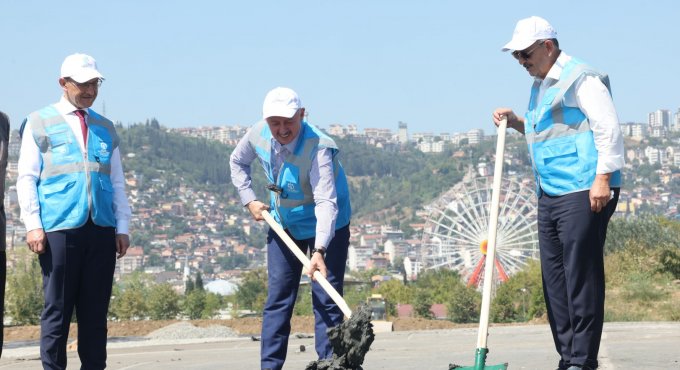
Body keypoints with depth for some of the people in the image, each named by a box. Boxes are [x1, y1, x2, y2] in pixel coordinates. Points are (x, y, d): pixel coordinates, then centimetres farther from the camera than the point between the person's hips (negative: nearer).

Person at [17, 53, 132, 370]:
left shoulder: (105, 128, 18)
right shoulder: (40, 123, 7)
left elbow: (117, 182, 18)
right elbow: (26, 178, 2)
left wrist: (122, 227, 9)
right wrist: (33, 224, -8)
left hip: (102, 230, 4)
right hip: (59, 229, -4)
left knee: (95, 309, 4)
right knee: (57, 308, -3)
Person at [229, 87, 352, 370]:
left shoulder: (318, 148, -34)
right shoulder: (258, 135, -16)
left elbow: (326, 202, -43)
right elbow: (237, 161, 8)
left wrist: (319, 251, -54)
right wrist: (249, 200, -3)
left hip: (326, 225, -5)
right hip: (283, 223, 5)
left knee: (326, 299, -9)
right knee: (278, 297, 7)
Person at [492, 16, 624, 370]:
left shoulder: (581, 78, -9)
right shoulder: (540, 86, 19)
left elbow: (608, 128, -15)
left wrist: (603, 178, -22)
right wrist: (517, 122, 16)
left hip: (584, 193, -10)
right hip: (550, 195, 10)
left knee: (581, 274, -8)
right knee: (554, 278, 8)